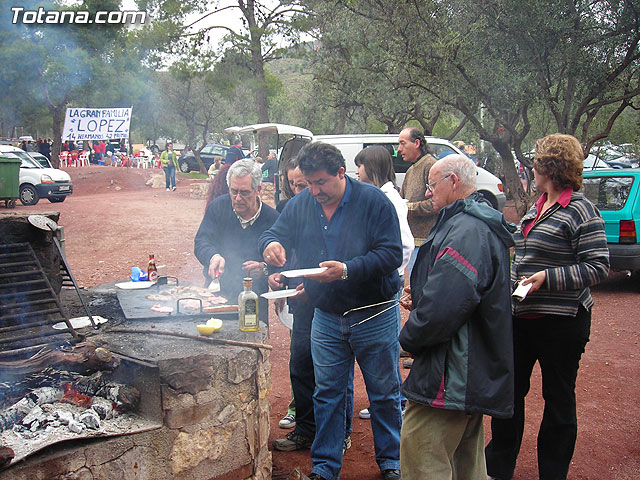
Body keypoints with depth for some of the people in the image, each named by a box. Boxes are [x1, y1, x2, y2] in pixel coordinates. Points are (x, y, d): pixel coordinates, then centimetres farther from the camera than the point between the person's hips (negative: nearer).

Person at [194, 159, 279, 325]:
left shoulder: (272, 219, -3)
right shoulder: (218, 207, 4)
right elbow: (201, 242, -2)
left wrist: (264, 269, -22)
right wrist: (213, 256, -24)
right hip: (215, 294, 1)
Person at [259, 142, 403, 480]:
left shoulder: (373, 201, -13)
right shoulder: (300, 204, 1)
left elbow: (392, 254, -18)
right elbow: (275, 233, 7)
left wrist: (346, 270, -29)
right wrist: (271, 244, -18)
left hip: (374, 317, -3)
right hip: (326, 318, 4)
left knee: (384, 394, 11)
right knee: (327, 394, 12)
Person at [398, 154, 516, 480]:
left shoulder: (465, 231, -21)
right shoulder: (481, 225, 15)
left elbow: (441, 309, -30)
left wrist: (409, 338, -11)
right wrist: (421, 299, 9)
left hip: (449, 378, -11)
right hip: (476, 377, 11)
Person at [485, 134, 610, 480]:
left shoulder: (581, 211, -13)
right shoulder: (537, 208, 12)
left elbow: (598, 267, -18)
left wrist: (547, 278, -23)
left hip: (561, 321, -8)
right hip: (521, 315, 8)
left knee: (558, 399, 8)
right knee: (510, 389, 15)